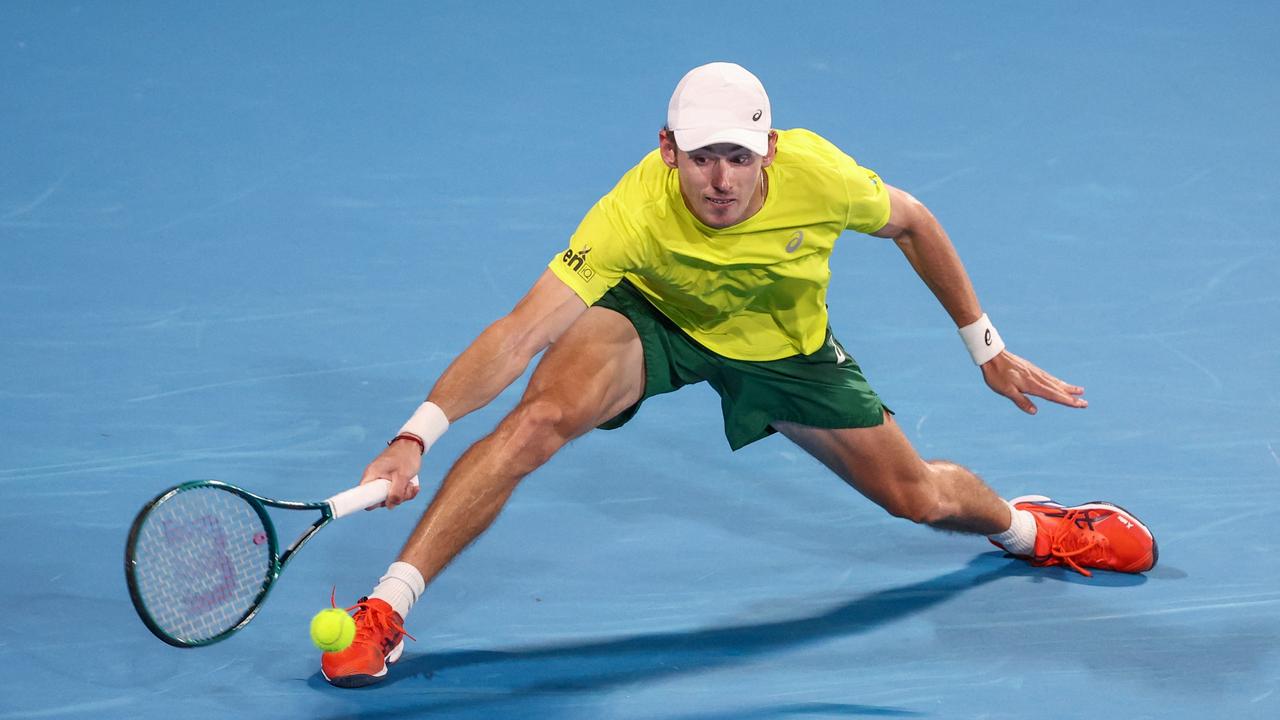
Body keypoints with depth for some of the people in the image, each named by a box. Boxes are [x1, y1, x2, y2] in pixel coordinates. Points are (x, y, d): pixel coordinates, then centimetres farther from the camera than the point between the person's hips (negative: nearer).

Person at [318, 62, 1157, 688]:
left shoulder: (820, 175, -33)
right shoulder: (634, 213, -40)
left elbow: (912, 222, -9)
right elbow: (521, 333, -45)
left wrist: (987, 348, -1)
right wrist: (416, 436, -58)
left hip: (787, 346, 3)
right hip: (654, 319, -2)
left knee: (918, 496, 10)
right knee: (542, 416, -32)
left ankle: (1023, 524, 49)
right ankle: (385, 615, -22)